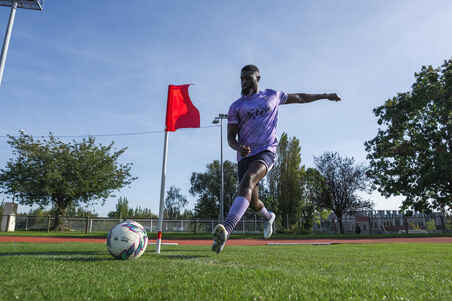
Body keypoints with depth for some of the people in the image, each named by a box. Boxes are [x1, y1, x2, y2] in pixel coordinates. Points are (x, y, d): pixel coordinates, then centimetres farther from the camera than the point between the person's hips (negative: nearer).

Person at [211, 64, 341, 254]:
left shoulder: (272, 96, 13)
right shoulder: (236, 107, 9)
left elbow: (299, 98, 27)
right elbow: (230, 138, 4)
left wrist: (325, 96, 33)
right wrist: (239, 148, -19)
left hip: (266, 151, -2)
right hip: (245, 155, 3)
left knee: (247, 181, -32)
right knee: (253, 203, 9)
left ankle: (226, 230, -44)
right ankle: (268, 217, 46)